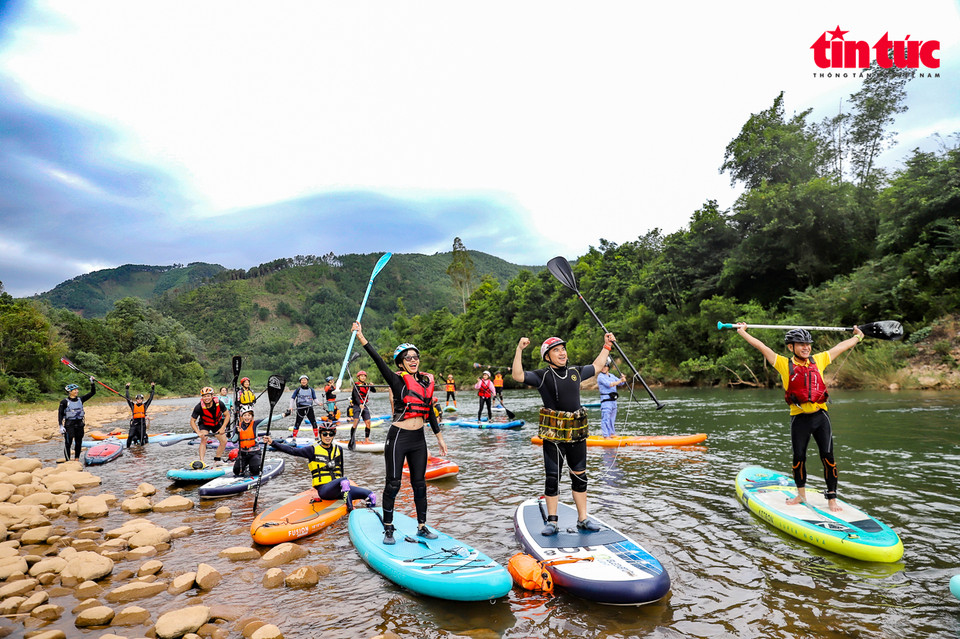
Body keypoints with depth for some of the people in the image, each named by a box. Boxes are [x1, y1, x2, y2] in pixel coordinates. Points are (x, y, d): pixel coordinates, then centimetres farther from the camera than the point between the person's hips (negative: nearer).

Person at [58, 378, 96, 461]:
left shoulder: (80, 400, 7)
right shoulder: (64, 402, -6)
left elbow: (92, 392, 9)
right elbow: (60, 414, -6)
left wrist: (92, 383, -2)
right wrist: (61, 426, -12)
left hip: (79, 424, 5)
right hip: (69, 424, -5)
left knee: (79, 443, 10)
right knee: (68, 443, -4)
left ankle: (77, 460, 22)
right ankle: (67, 461, 3)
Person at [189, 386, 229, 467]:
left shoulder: (219, 404, -27)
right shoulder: (199, 407, -30)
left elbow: (227, 415, -13)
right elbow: (192, 421, -21)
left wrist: (223, 428, -21)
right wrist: (198, 432, -35)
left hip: (217, 424, 3)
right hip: (204, 424, -2)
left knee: (224, 441, -3)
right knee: (203, 439, -27)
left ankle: (217, 459, 17)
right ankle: (201, 461, -30)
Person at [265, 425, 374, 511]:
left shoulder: (338, 449, 13)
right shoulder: (313, 450, -1)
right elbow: (292, 451, -11)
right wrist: (273, 443, -20)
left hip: (338, 488, 5)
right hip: (324, 489, -5)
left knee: (371, 496, -12)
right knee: (344, 480, -39)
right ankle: (350, 511, -35)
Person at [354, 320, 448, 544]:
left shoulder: (427, 381, 7)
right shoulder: (397, 380, -8)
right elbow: (379, 362, -22)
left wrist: (440, 438, 16)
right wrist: (362, 338, -33)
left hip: (419, 439, 5)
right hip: (398, 438, -5)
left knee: (419, 483, 12)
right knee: (393, 484, 2)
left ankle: (422, 527, 25)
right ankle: (388, 529, 17)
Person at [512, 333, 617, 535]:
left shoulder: (575, 372, 11)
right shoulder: (542, 376, -4)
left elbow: (596, 366, 29)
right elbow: (517, 375, -18)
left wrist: (607, 345, 30)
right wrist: (519, 350, -26)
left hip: (577, 434, 5)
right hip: (553, 435, -5)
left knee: (579, 476, 12)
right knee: (552, 478, 1)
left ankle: (582, 519, 25)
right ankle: (552, 522, 15)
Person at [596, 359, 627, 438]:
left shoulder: (612, 376, 16)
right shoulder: (600, 376, -8)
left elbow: (620, 383, 15)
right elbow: (609, 384, -19)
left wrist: (622, 378, -6)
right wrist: (620, 381, -20)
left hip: (613, 400, 8)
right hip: (605, 400, -8)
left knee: (612, 419, 14)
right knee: (606, 419, -8)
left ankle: (612, 434, 22)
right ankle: (606, 436, -6)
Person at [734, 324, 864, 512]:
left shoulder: (819, 360, 8)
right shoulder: (784, 364, 0)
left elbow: (841, 346, 21)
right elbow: (762, 347, 0)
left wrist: (858, 336, 32)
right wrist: (742, 332, 0)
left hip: (820, 416, 2)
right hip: (799, 419, -1)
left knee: (828, 456, -2)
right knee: (799, 457, 7)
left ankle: (832, 498, 9)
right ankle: (801, 495, 24)